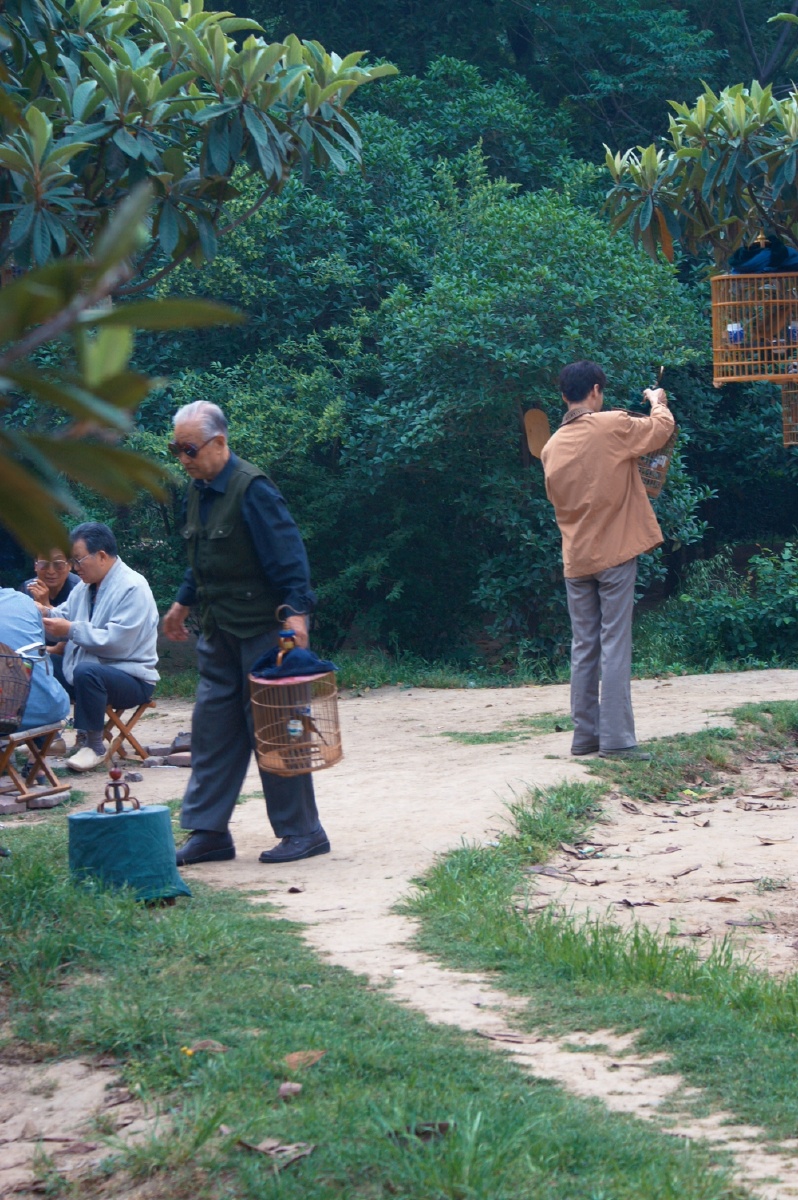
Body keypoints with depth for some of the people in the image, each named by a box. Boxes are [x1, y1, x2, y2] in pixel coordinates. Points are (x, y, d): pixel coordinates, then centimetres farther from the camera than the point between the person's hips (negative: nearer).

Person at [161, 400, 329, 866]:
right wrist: (183, 603, 32)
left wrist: (295, 610, -29)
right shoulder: (199, 490, 10)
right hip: (221, 632, 9)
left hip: (264, 630, -9)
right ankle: (208, 833, 11)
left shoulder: (252, 489, -17)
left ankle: (302, 832, 5)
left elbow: (288, 554, -21)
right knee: (212, 729, 7)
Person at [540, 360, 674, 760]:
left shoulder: (552, 447, 7)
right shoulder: (612, 427, -9)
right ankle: (616, 738, -9)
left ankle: (585, 734, 9)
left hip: (575, 559, 5)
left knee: (583, 647, 9)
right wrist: (658, 402, 24)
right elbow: (661, 429, 5)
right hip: (615, 553, -5)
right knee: (615, 646, -6)